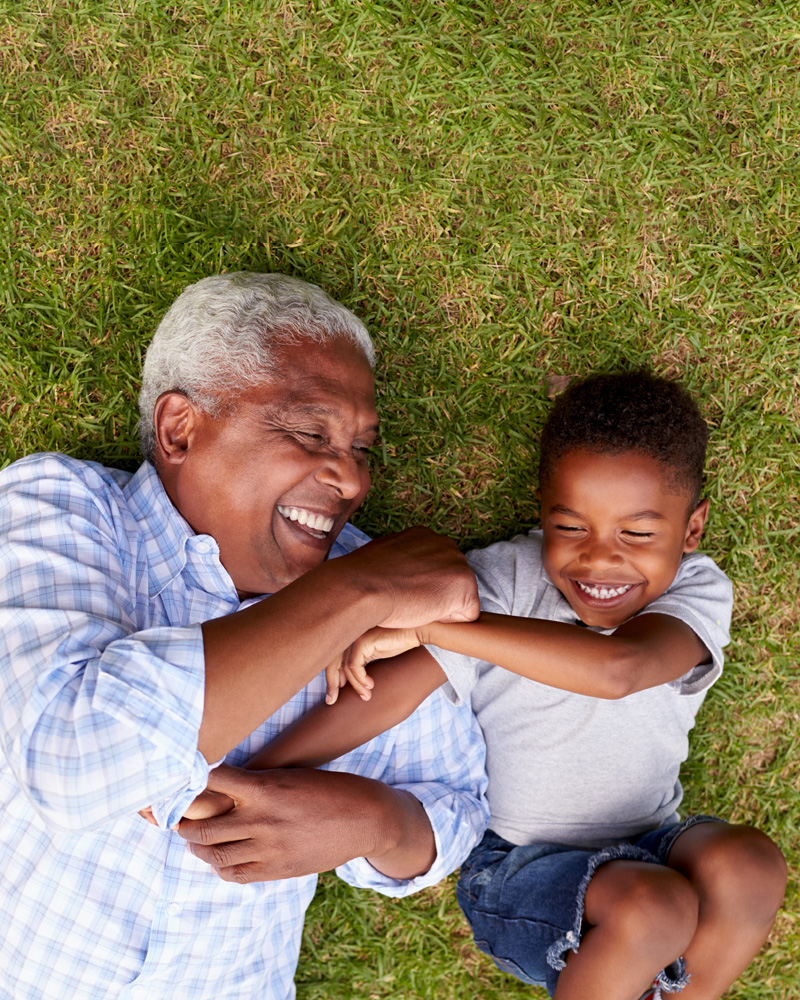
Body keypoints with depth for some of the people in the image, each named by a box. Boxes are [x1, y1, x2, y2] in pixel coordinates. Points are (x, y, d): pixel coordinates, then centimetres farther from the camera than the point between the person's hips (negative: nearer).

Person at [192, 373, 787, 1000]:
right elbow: (391, 690, -23)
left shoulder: (697, 594, -15)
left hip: (648, 847, 3)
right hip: (519, 870, -2)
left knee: (748, 864, -26)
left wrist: (427, 621, -41)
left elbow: (616, 669, -37)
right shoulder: (506, 579, -15)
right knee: (653, 907, -29)